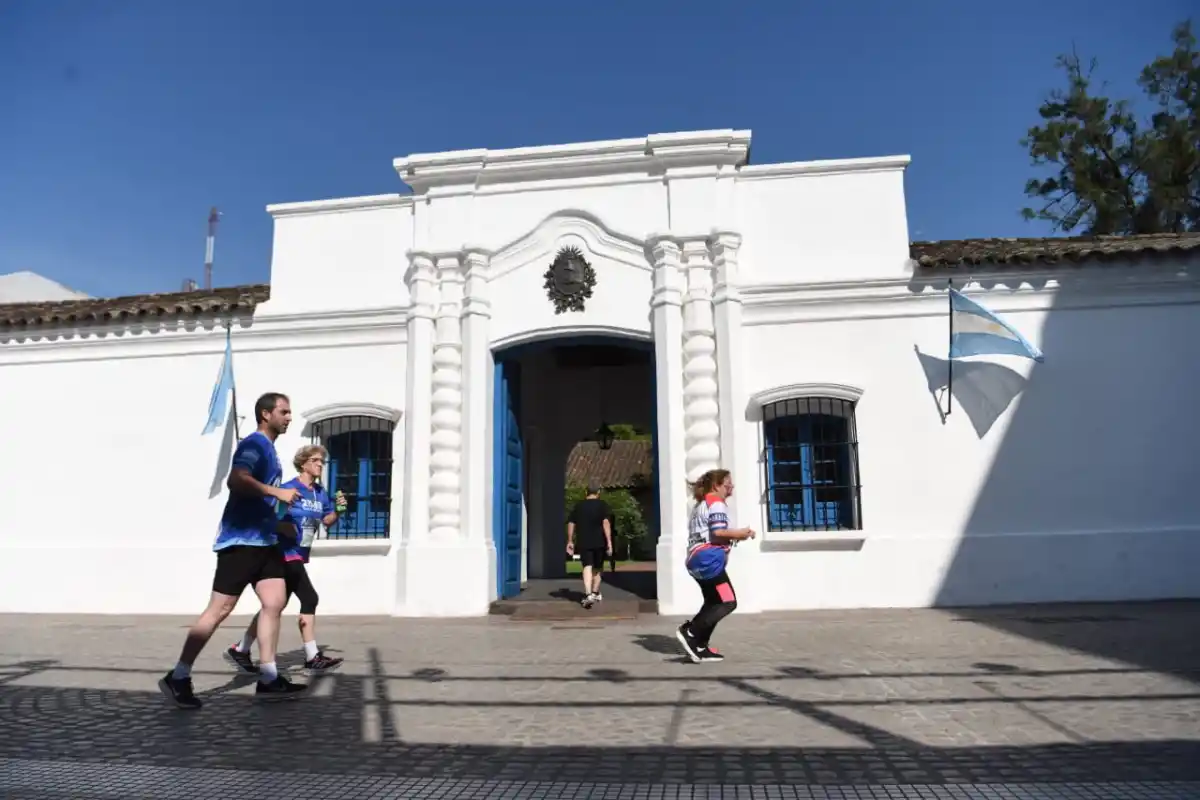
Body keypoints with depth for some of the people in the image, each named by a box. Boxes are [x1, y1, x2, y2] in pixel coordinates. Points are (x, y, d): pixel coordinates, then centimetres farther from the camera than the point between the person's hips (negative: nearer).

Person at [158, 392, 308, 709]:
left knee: (274, 603, 4)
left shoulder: (270, 449, 17)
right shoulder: (253, 444, -12)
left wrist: (280, 523, 19)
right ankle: (178, 678, 9)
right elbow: (235, 480, -30)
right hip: (240, 540, -9)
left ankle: (268, 679, 9)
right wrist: (277, 492, -26)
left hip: (263, 540, 9)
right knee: (219, 609, -3)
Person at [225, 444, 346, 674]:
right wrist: (283, 527, -27)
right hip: (284, 554, -8)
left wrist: (338, 509, -3)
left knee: (276, 606, 11)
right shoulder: (289, 488, -13)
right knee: (310, 599, -11)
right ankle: (313, 658, -2)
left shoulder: (320, 492, 9)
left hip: (298, 556, 9)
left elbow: (327, 520, 16)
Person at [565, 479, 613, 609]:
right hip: (599, 542, -1)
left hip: (584, 543, 1)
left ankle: (588, 594, -26)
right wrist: (609, 542, -14)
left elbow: (571, 524, 8)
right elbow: (606, 523, -13)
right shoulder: (602, 505, -2)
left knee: (587, 567, -7)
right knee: (597, 568, 16)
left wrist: (570, 541, 17)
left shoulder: (578, 506, 8)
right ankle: (595, 593, 29)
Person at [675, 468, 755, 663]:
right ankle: (690, 632, -13)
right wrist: (740, 534, -5)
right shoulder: (716, 503, -6)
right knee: (728, 602, -9)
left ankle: (699, 646, 6)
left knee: (714, 603, 12)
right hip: (708, 559, -10)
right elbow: (718, 533, -19)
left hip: (697, 559, 10)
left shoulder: (701, 504, 24)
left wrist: (734, 536, 15)